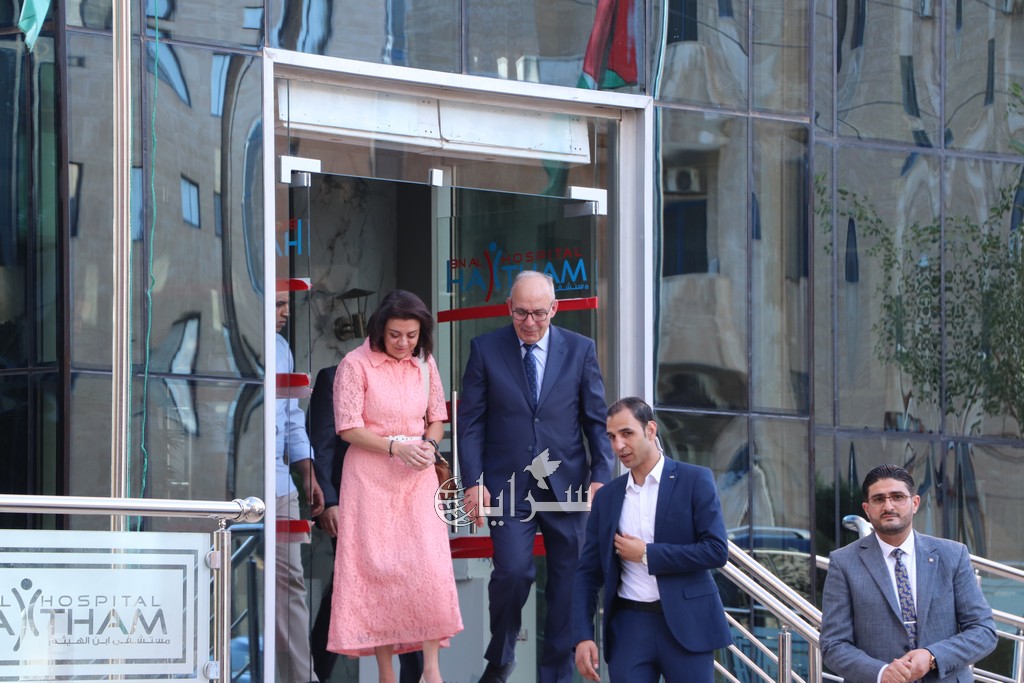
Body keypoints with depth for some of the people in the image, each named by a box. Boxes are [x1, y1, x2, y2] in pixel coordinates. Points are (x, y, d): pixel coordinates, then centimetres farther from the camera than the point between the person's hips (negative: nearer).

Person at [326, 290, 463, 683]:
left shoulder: (425, 364, 6)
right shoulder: (356, 365, -9)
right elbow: (348, 428, -11)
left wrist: (429, 444, -7)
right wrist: (396, 447, -20)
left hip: (417, 477, 3)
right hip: (370, 476, -3)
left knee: (428, 566, -9)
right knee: (375, 568, -2)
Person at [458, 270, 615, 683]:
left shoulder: (580, 350, 5)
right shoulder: (485, 350, 2)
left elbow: (597, 420, 7)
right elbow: (470, 422, 2)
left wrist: (601, 476, -3)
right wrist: (473, 481, -7)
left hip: (567, 486, 2)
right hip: (509, 486, -2)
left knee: (568, 582, 3)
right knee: (513, 571, -16)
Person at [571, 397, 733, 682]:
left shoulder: (694, 480, -1)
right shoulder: (607, 497, 10)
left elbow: (717, 550, -10)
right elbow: (589, 573, 10)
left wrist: (647, 554, -11)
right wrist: (583, 637, -3)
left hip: (686, 626, -3)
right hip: (629, 627, 3)